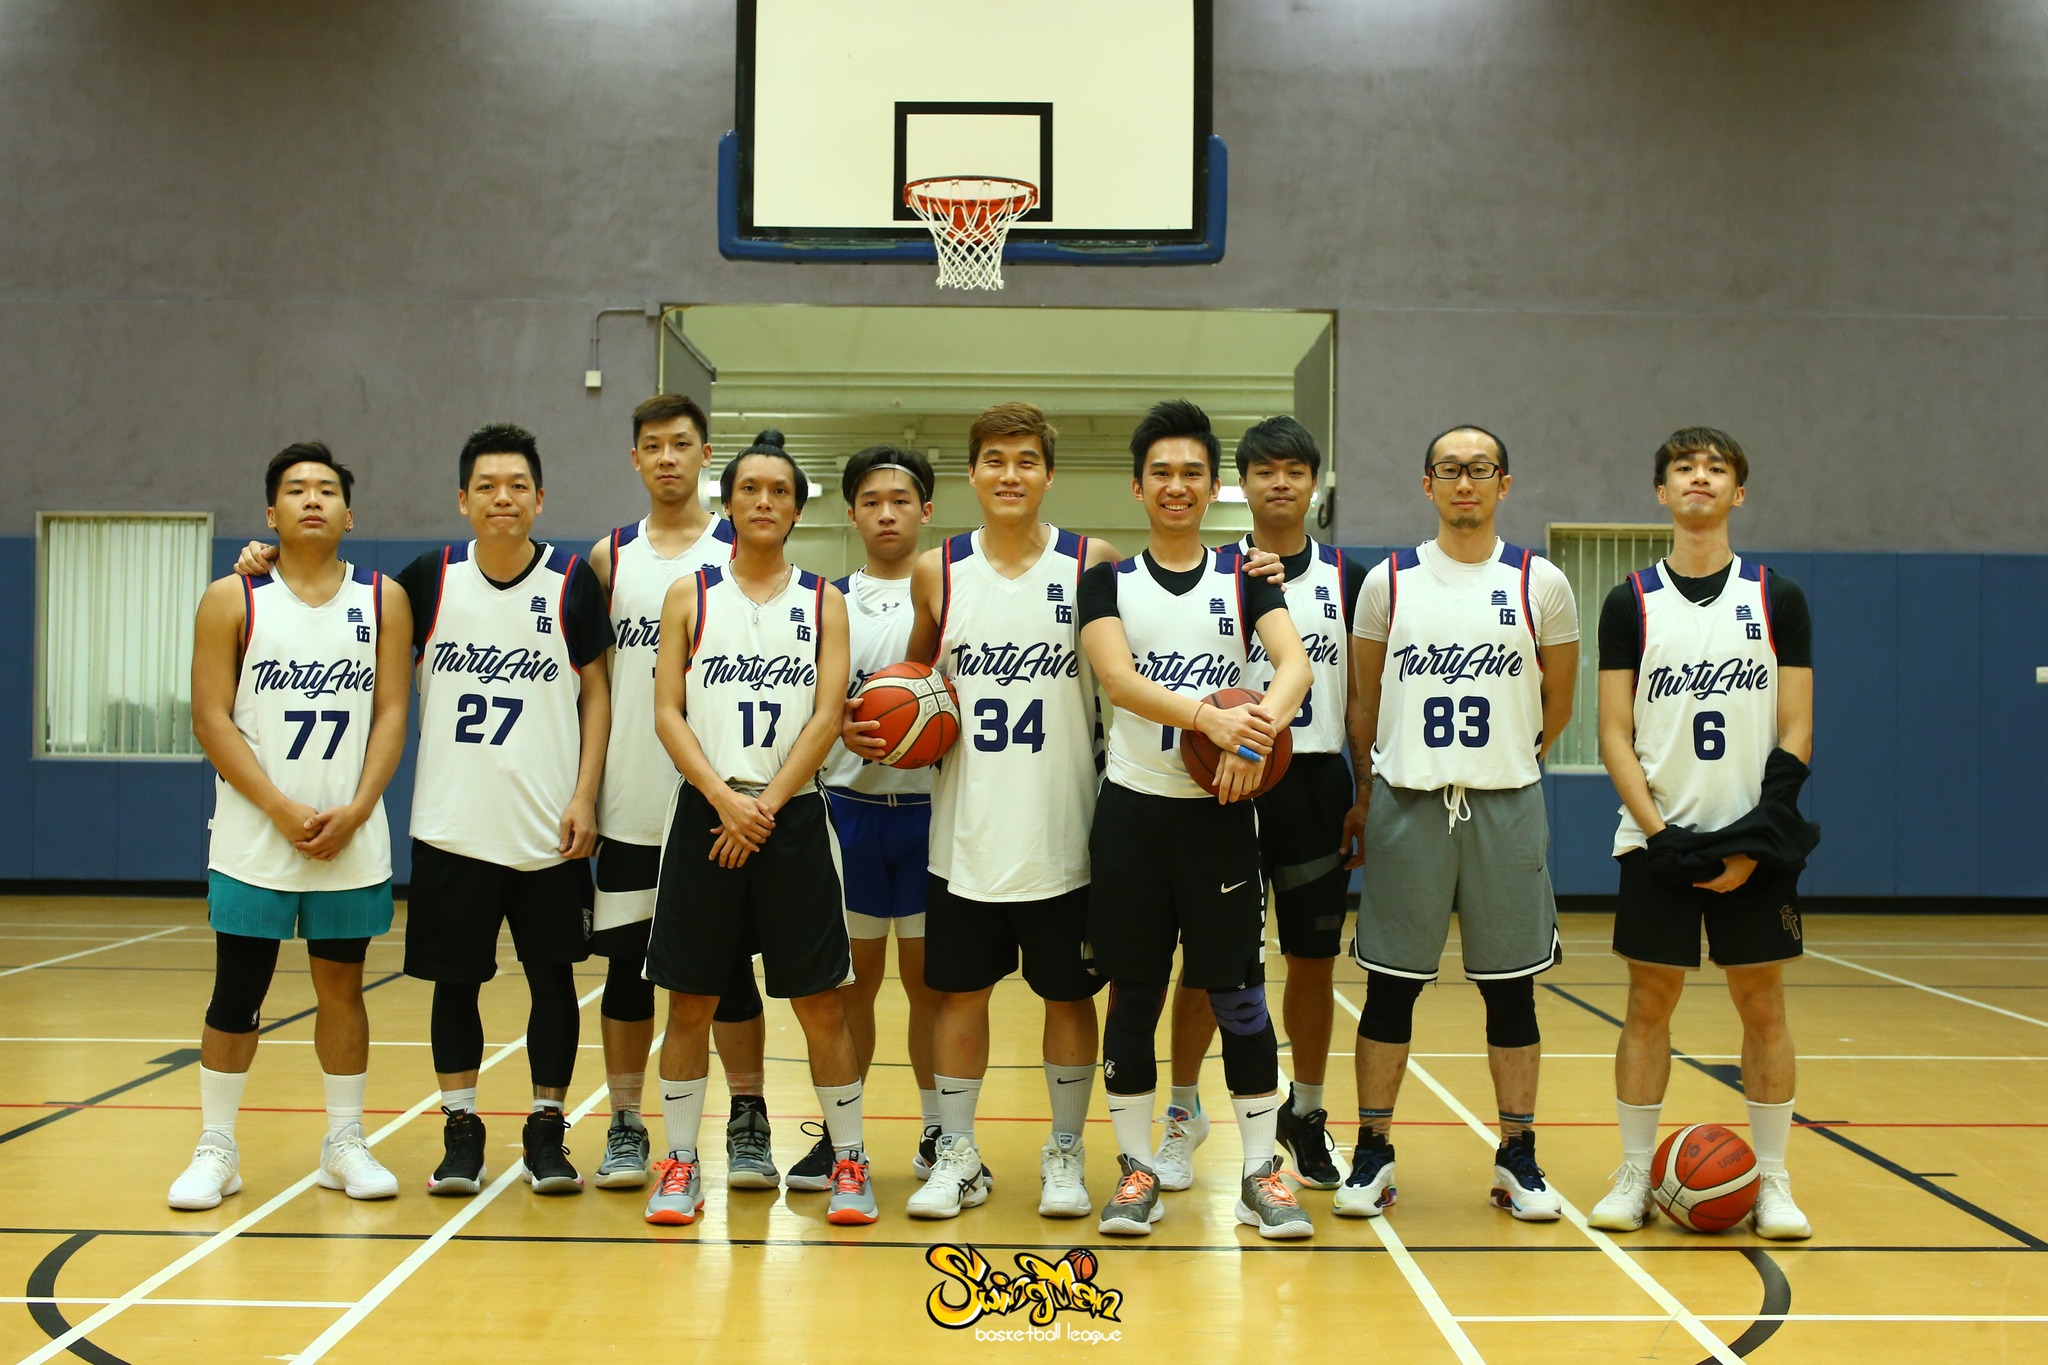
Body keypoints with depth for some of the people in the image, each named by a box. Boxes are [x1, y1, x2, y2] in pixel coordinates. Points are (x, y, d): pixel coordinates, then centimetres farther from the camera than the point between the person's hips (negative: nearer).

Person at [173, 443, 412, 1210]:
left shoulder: (383, 600, 6)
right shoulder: (232, 601, 1)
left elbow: (391, 714, 1)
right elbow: (211, 721, -4)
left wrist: (354, 812, -11)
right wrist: (283, 810, -13)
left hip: (352, 839, 1)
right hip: (253, 839, -1)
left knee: (341, 985, 9)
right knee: (237, 991, 2)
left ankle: (345, 1145, 20)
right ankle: (216, 1150, 15)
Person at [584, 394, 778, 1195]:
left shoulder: (740, 552, 1)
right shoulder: (610, 557, 9)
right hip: (629, 802, 2)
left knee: (728, 963, 2)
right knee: (626, 964, 7)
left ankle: (748, 1129, 13)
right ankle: (625, 1132, 16)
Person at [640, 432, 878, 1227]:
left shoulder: (823, 602, 7)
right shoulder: (689, 598, 7)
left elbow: (827, 716, -2)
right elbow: (668, 714, 0)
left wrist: (767, 808, -12)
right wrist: (725, 800, -13)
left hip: (793, 816, 0)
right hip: (704, 812, 1)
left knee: (821, 1001, 2)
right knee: (690, 1001, 5)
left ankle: (849, 1162, 13)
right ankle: (680, 1165, 17)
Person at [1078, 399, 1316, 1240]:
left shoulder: (1245, 579, 6)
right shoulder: (1108, 582, 4)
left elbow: (1296, 663, -10)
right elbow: (1118, 679, -14)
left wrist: (1261, 727, -31)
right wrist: (1213, 717, -29)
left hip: (1222, 812, 0)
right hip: (1133, 809, 0)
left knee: (1238, 993, 2)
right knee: (1134, 990, 5)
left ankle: (1261, 1172, 13)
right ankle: (1137, 1171, 17)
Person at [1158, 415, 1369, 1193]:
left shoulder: (1348, 580, 7)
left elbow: (1362, 696, 7)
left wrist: (1365, 797, 2)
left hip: (1316, 784, 2)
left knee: (1313, 959, 8)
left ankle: (1305, 1113, 25)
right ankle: (1183, 1111, 18)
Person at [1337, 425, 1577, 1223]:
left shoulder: (1542, 584, 3)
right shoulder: (1388, 582, 3)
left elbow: (1558, 702, 13)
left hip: (1506, 808, 0)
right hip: (1406, 806, 0)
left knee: (1511, 989, 6)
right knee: (1390, 987, 3)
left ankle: (1518, 1159, 18)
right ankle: (1373, 1154, 14)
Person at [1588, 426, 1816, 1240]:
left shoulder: (1778, 599, 4)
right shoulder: (1630, 604, 4)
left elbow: (1796, 732, 1)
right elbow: (1616, 735, 1)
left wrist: (1756, 839, -9)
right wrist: (1658, 830, -12)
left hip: (1754, 843, 0)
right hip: (1657, 840, 0)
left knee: (1762, 1005, 4)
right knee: (1649, 1003, 3)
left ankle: (1772, 1183, 14)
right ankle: (1635, 1177, 13)